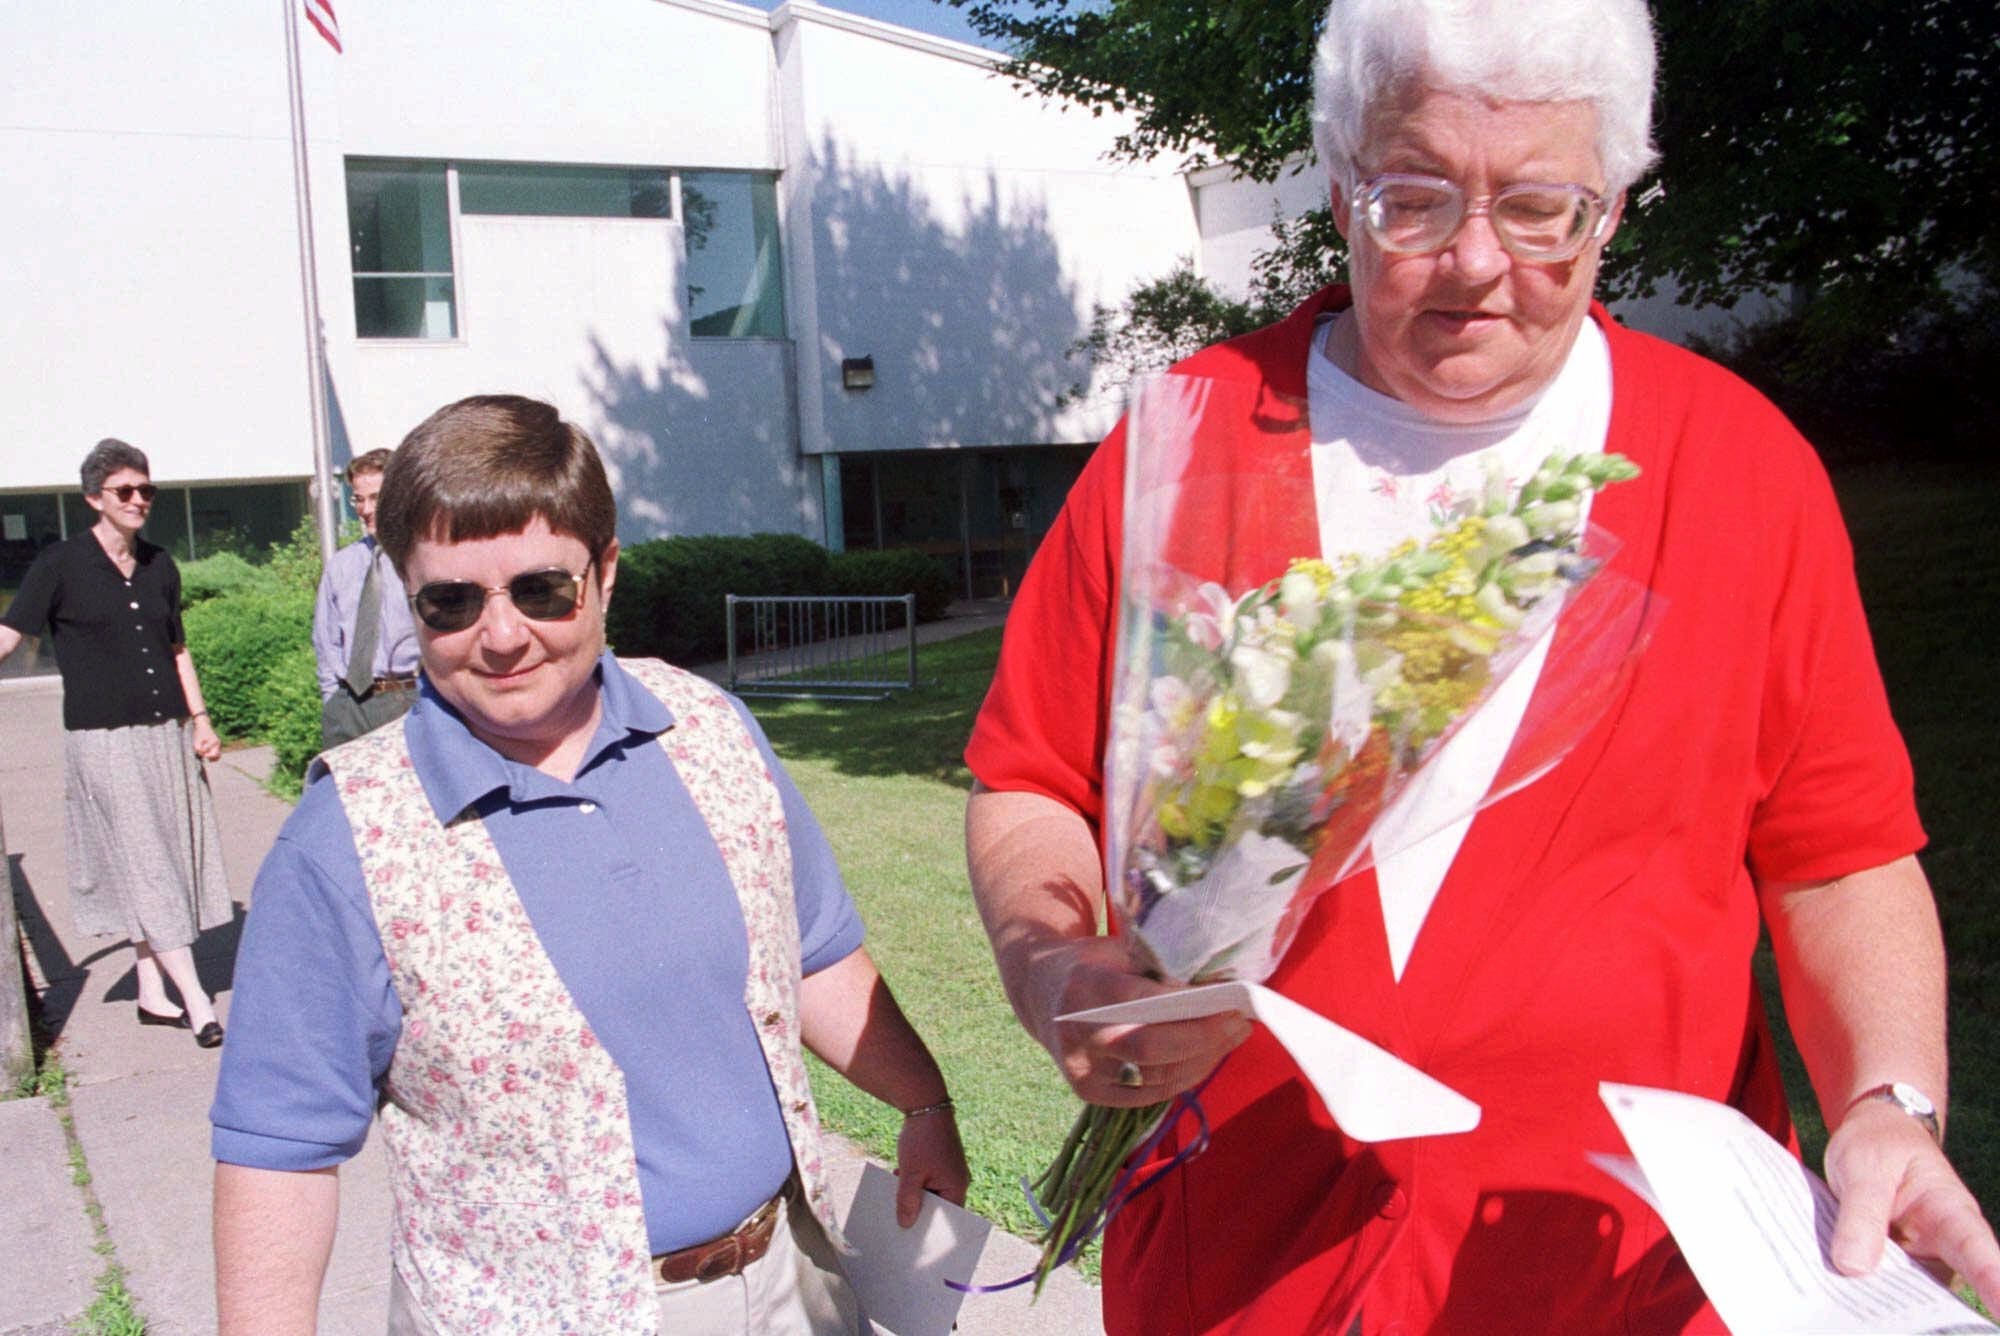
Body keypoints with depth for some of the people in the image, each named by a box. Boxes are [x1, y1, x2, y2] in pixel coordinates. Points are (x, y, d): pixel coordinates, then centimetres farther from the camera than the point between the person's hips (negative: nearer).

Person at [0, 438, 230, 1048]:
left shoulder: (159, 566, 9)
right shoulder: (61, 565, -5)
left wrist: (199, 719, 11)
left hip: (167, 735, 5)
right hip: (105, 740, -5)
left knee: (158, 866, 10)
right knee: (144, 867, -5)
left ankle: (152, 992, 21)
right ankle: (197, 1002, -4)